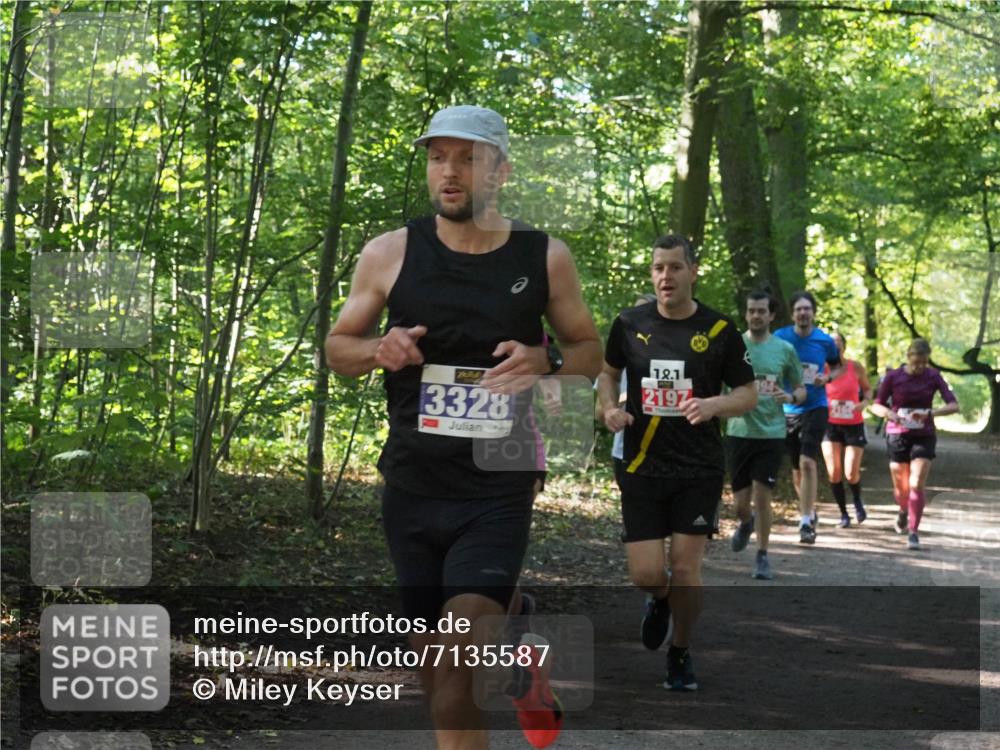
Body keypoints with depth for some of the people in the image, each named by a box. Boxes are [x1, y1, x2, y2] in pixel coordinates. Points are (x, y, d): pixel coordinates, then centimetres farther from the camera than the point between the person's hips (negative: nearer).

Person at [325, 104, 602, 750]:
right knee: (433, 654, 7)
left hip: (499, 487, -2)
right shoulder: (390, 254, 1)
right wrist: (379, 351, -11)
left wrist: (545, 361, -11)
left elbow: (591, 352, 11)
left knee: (463, 658, -17)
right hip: (413, 485, 2)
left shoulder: (545, 257, 1)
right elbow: (338, 346, 11)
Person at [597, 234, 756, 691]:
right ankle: (660, 600, 34)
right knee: (646, 574, -5)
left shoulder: (718, 329, -3)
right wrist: (609, 407, -3)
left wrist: (714, 404, -18)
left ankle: (680, 655, 22)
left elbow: (748, 394, 3)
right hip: (642, 468, 1)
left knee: (685, 569, -2)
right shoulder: (629, 324, 1)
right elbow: (609, 372, 18)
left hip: (699, 469, -1)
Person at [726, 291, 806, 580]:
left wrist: (791, 397, -13)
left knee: (761, 496, -5)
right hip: (739, 433, 1)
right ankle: (746, 523, 41)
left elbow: (802, 390, 9)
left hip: (771, 433, -1)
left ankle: (762, 555, 12)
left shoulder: (785, 350, 2)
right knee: (740, 502, 5)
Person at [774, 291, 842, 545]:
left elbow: (837, 367, 14)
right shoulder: (780, 338, -3)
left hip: (815, 407, -2)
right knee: (797, 468, 13)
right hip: (788, 409, 2)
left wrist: (827, 378, -7)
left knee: (807, 462, -17)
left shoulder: (825, 341, -3)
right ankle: (808, 511, 36)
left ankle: (806, 523, -15)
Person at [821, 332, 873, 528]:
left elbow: (867, 388, 10)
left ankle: (857, 502, 26)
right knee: (834, 473, -6)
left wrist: (865, 402, -10)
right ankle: (843, 513, 12)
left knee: (851, 474, -7)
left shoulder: (855, 367, -3)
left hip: (854, 425, -1)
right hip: (830, 425, 1)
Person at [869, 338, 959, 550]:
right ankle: (903, 511, 43)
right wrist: (889, 413, -20)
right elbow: (877, 405, 2)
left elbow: (954, 405, -8)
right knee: (901, 487, 9)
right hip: (897, 435, 1)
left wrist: (932, 412, -26)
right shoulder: (893, 377, -5)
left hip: (924, 436, -1)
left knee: (917, 485, -14)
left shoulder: (933, 377, -4)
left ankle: (913, 531, -6)